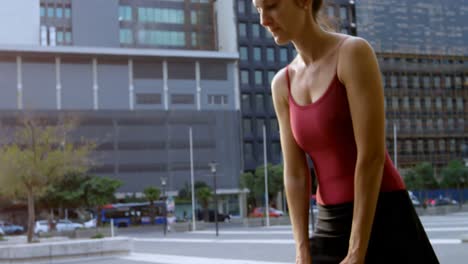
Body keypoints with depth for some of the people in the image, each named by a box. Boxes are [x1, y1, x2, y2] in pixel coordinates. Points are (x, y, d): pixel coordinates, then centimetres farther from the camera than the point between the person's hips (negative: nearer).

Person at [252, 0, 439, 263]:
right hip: (330, 228, 7)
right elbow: (295, 174, 4)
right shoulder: (283, 84, 9)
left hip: (383, 224, -7)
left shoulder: (354, 52, -12)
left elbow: (372, 156, -18)